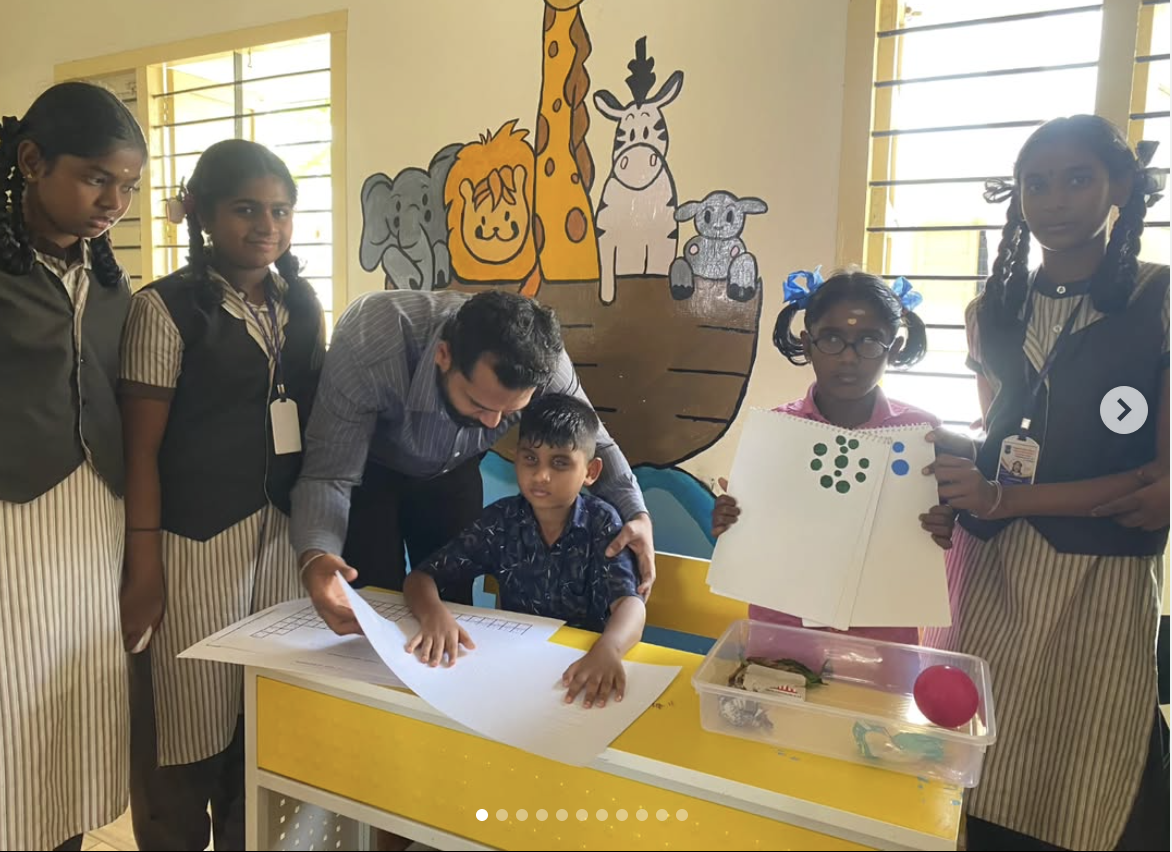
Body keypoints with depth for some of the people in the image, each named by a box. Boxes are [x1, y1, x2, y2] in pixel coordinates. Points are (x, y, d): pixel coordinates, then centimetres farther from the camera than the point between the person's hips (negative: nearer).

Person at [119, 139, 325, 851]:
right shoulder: (167, 307, -5)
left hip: (285, 531, 4)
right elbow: (142, 446, -6)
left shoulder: (303, 305, 10)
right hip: (196, 539, -4)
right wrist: (144, 566, -8)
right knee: (190, 721, 7)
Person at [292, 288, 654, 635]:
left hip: (454, 473, 3)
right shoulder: (368, 343, -40)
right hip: (370, 471, -2)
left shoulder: (545, 360, -31)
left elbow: (592, 442, -14)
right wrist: (316, 556, -53)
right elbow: (329, 473, -33)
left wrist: (636, 514, -32)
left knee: (453, 602, 6)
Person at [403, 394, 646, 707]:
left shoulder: (601, 522, -10)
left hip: (582, 660, 0)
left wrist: (607, 649, -46)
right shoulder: (501, 519, -5)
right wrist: (434, 613, -28)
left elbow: (629, 602, -24)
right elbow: (420, 577, -5)